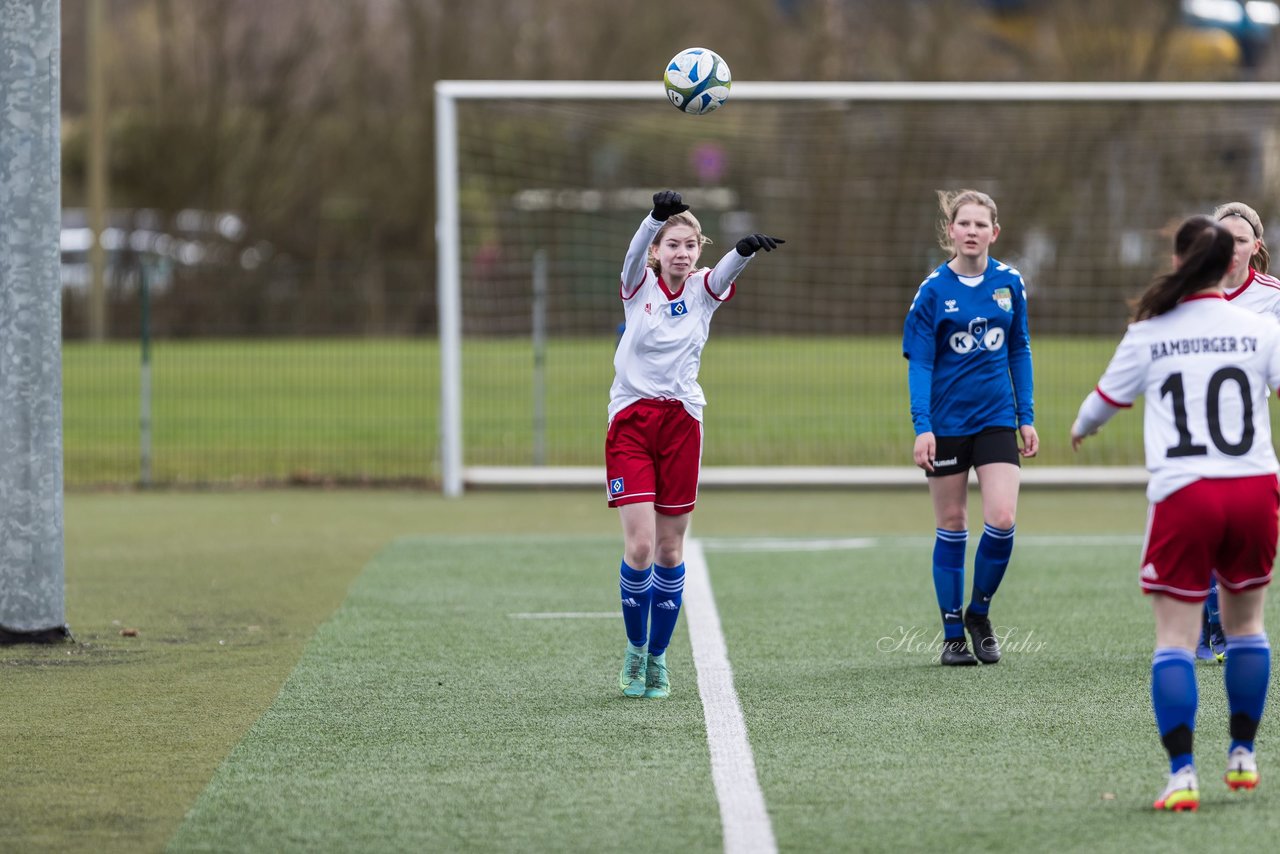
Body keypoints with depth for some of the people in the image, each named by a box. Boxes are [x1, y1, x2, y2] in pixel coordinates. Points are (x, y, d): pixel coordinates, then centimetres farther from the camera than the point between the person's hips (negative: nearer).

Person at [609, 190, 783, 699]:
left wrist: (747, 249, -43)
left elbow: (727, 270, -19)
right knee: (639, 546, -11)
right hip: (630, 422, -2)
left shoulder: (703, 290, 4)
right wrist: (657, 216, -43)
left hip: (681, 422, 2)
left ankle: (657, 657, 17)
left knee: (670, 549, 4)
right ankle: (635, 651, 7)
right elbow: (636, 252, -21)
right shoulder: (639, 287, 1)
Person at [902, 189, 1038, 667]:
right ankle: (953, 635, 14)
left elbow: (1019, 352, 10)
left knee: (1001, 519, -12)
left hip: (996, 419, 2)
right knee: (951, 526, 5)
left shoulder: (1009, 283, 2)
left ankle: (979, 612, 11)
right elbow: (919, 362, -7)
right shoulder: (934, 289, -6)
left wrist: (1026, 418, 7)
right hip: (946, 423, -2)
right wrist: (922, 427, -16)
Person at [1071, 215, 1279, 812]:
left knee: (1175, 638, -1)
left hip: (1184, 494, -2)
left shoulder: (1148, 334, 2)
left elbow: (1106, 400, 16)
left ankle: (1182, 772, -13)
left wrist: (1081, 428, 39)